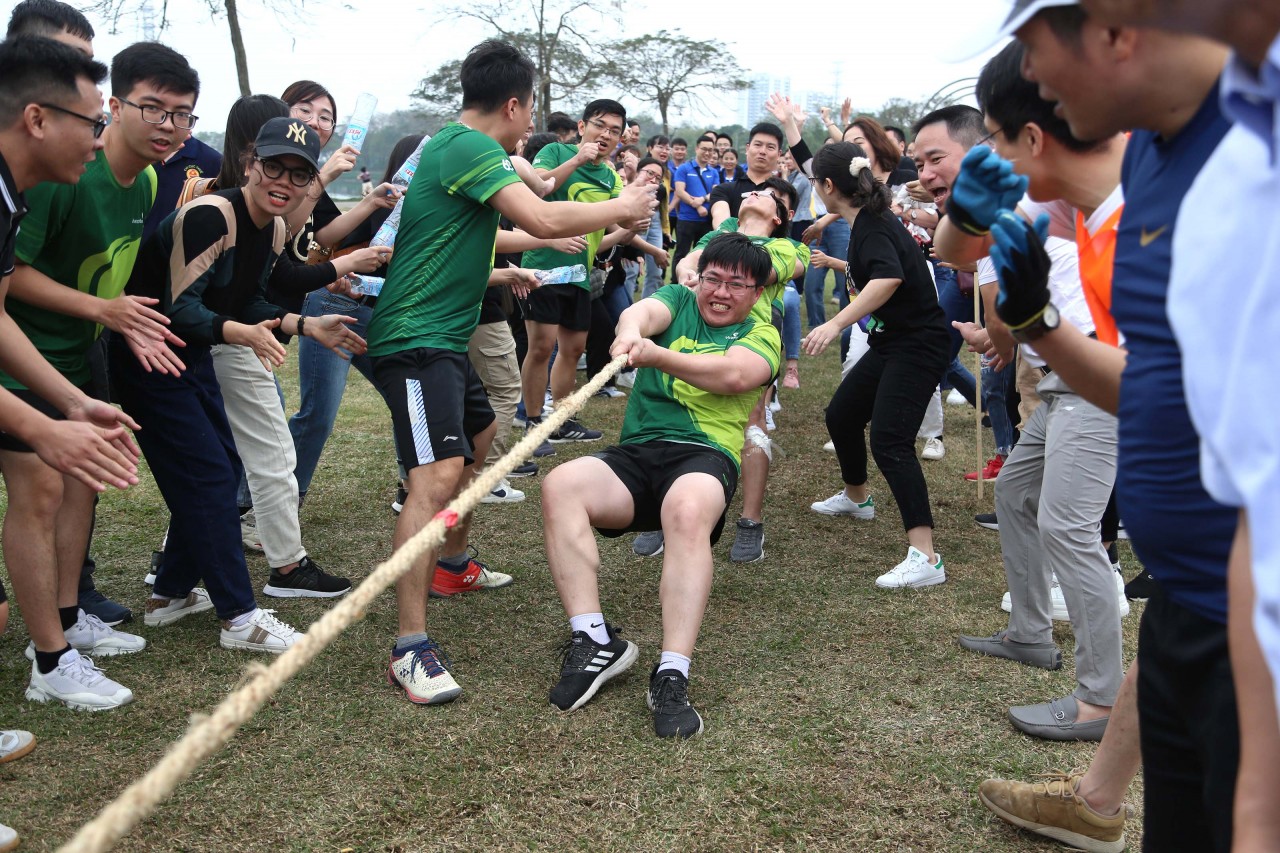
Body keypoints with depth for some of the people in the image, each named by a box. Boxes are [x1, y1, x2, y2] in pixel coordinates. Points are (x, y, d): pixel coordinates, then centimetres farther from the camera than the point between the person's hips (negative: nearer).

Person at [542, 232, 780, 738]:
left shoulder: (760, 335, 11)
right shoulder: (677, 301, 20)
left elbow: (734, 375, -14)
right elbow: (643, 312, -5)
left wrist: (658, 356, -31)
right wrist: (631, 332, -32)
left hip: (705, 456, -3)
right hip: (634, 454, 3)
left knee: (688, 510, -39)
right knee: (560, 486, -26)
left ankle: (672, 676, -40)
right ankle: (594, 641, -26)